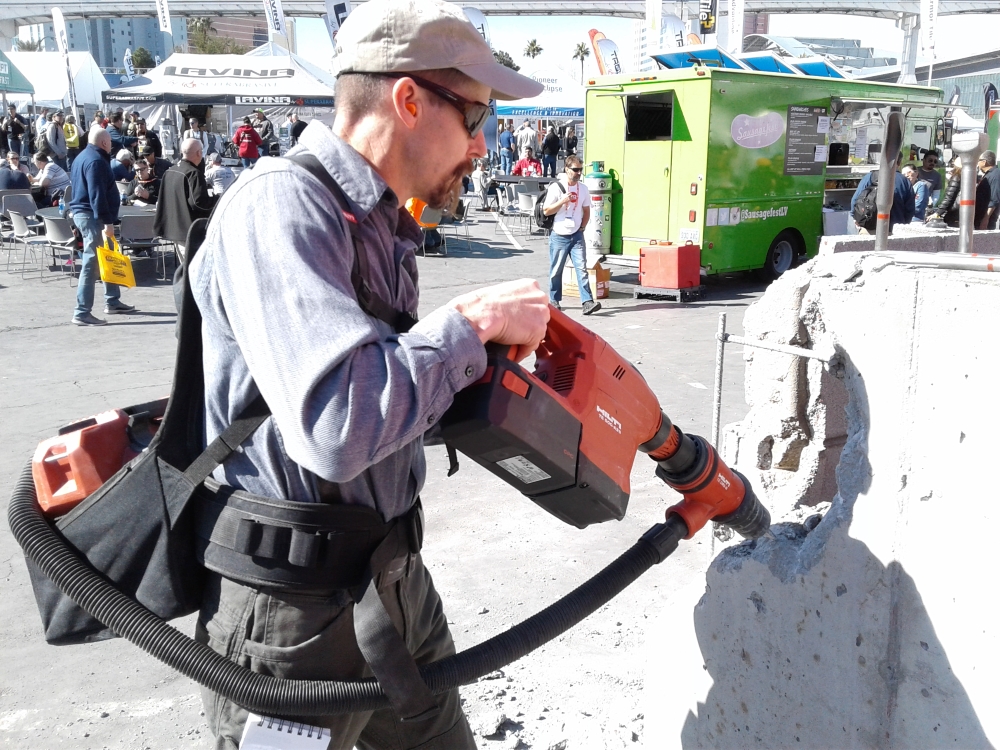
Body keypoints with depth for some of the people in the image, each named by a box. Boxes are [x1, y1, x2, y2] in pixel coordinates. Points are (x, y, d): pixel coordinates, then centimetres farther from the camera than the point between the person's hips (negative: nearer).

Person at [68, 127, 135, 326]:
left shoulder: (83, 157, 18)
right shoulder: (96, 160, -16)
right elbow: (97, 195, -23)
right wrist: (107, 221, -25)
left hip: (82, 212, 11)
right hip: (93, 216, -11)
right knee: (92, 263, -9)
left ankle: (112, 301, 26)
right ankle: (82, 312, -8)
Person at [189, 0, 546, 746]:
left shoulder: (383, 226, 8)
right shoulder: (279, 206, -22)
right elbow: (339, 425, -34)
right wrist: (474, 321, -22)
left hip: (395, 578, 9)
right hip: (294, 613, -9)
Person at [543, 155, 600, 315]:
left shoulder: (583, 189, 7)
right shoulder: (556, 187, -7)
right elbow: (546, 211, -7)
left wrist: (583, 226, 7)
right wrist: (562, 201, -18)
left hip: (577, 236, 3)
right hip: (559, 236, -3)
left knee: (582, 268, -7)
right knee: (556, 270, 6)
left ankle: (588, 302, -12)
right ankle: (554, 300, 22)